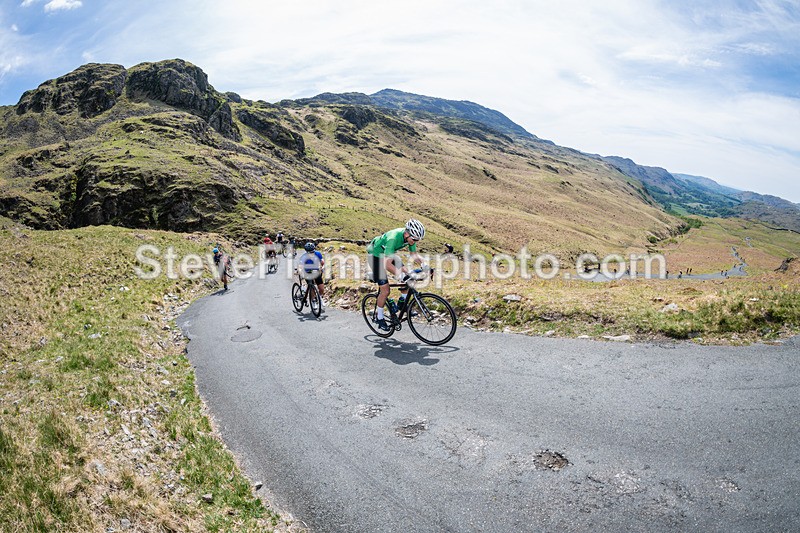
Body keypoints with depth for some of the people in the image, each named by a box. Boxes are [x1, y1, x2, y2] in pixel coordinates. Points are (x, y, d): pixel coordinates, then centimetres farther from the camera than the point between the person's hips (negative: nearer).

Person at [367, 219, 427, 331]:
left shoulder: (411, 236, -18)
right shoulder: (393, 238, -40)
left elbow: (414, 255, -5)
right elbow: (387, 265, -43)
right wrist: (400, 274, -52)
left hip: (389, 254, 7)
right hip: (376, 255, -7)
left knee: (407, 277, -10)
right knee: (385, 291, -9)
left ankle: (402, 303, 9)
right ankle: (380, 318, 9)